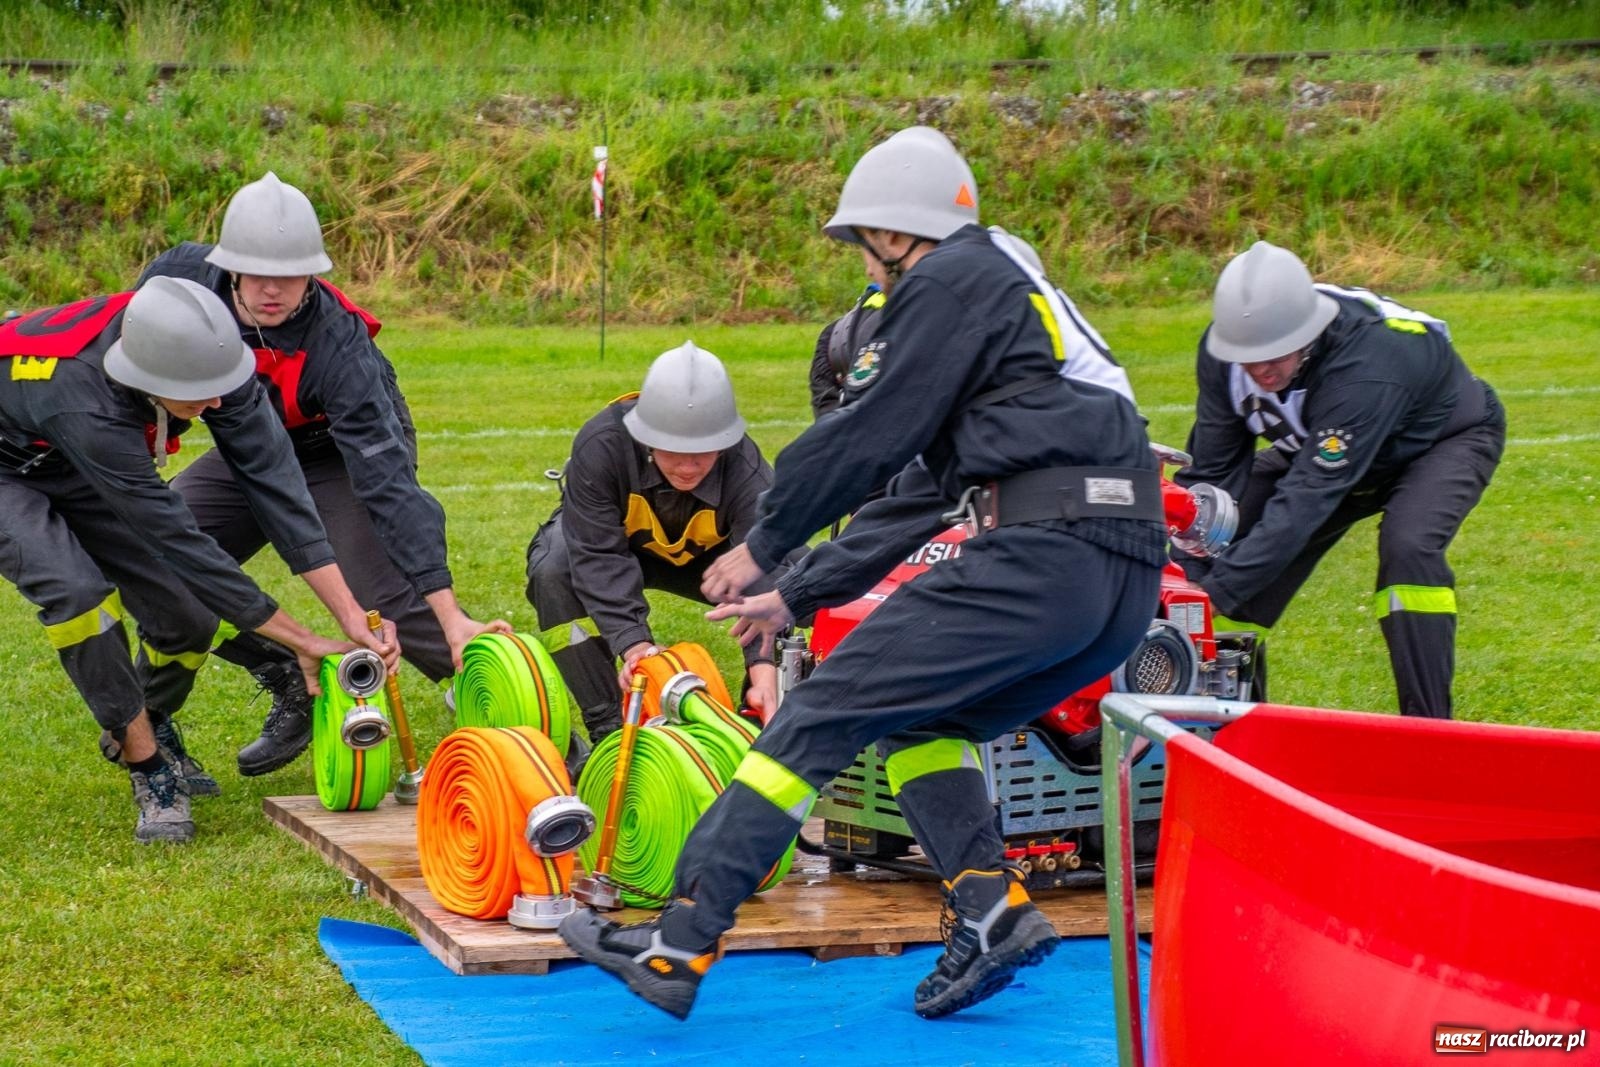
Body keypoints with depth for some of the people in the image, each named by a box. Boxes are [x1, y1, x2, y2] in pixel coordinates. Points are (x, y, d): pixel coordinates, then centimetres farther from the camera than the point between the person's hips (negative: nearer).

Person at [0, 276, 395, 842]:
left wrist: (350, 614, -31)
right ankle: (149, 769, -12)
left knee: (190, 618, -2)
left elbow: (270, 476, -26)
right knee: (78, 591, -32)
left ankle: (149, 727, 30)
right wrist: (305, 642, -32)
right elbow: (175, 540, -38)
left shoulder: (203, 351, -29)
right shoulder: (87, 407, -44)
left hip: (74, 474, 6)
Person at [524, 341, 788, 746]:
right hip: (612, 540, -1)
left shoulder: (747, 472, -32)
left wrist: (764, 666, -55)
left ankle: (760, 718, -6)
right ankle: (608, 727, -25)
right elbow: (600, 557, -38)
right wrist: (633, 643, -51)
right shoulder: (600, 445, -36)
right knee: (553, 569, -35)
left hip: (704, 556, 1)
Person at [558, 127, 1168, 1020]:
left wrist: (764, 544, 11)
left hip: (1046, 547, -9)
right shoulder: (1016, 296, 32)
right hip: (1127, 585, 9)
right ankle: (992, 908, 2)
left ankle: (680, 943, -9)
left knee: (830, 710, -6)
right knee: (914, 714, 23)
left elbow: (870, 436, -2)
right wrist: (797, 596, 31)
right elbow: (921, 495, 32)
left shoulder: (951, 282, 4)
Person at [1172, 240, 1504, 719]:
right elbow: (1210, 470, -19)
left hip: (1444, 439, -6)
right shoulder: (1225, 351, -25)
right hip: (1322, 441, 6)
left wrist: (1216, 591, -50)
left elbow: (1308, 498, -46)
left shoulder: (1367, 370, -44)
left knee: (1407, 546, -33)